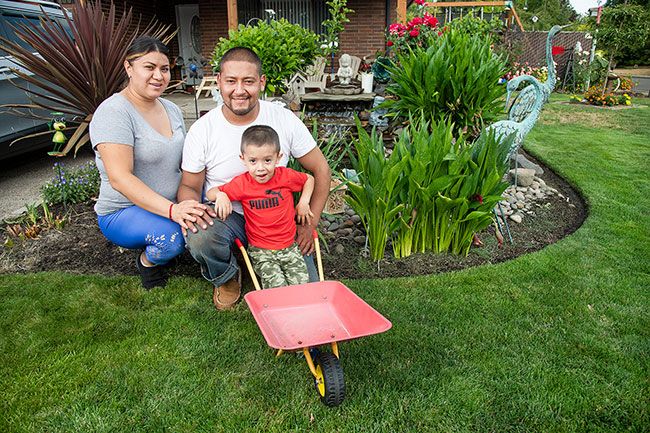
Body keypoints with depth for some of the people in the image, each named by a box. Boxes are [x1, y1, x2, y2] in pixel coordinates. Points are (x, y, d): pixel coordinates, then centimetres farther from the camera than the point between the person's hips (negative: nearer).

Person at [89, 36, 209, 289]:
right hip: (123, 212, -8)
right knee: (173, 236, -35)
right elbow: (120, 178, -27)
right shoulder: (114, 113, -17)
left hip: (174, 204, 8)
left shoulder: (172, 110, 8)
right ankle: (148, 260, 1)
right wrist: (172, 210, -38)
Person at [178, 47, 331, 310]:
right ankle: (226, 278, 2)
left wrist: (310, 224, -9)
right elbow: (190, 185, 0)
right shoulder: (202, 130, -9)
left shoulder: (285, 120, -8)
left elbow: (320, 170, -1)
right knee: (199, 239, -36)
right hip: (226, 216, 0)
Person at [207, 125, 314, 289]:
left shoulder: (286, 176, -5)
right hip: (260, 250, -1)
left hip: (289, 246, 2)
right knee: (277, 287, -20)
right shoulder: (242, 183, -7)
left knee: (302, 284, -12)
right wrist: (220, 195, -19)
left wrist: (303, 202, 1)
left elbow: (309, 179, 15)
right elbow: (210, 193, 4)